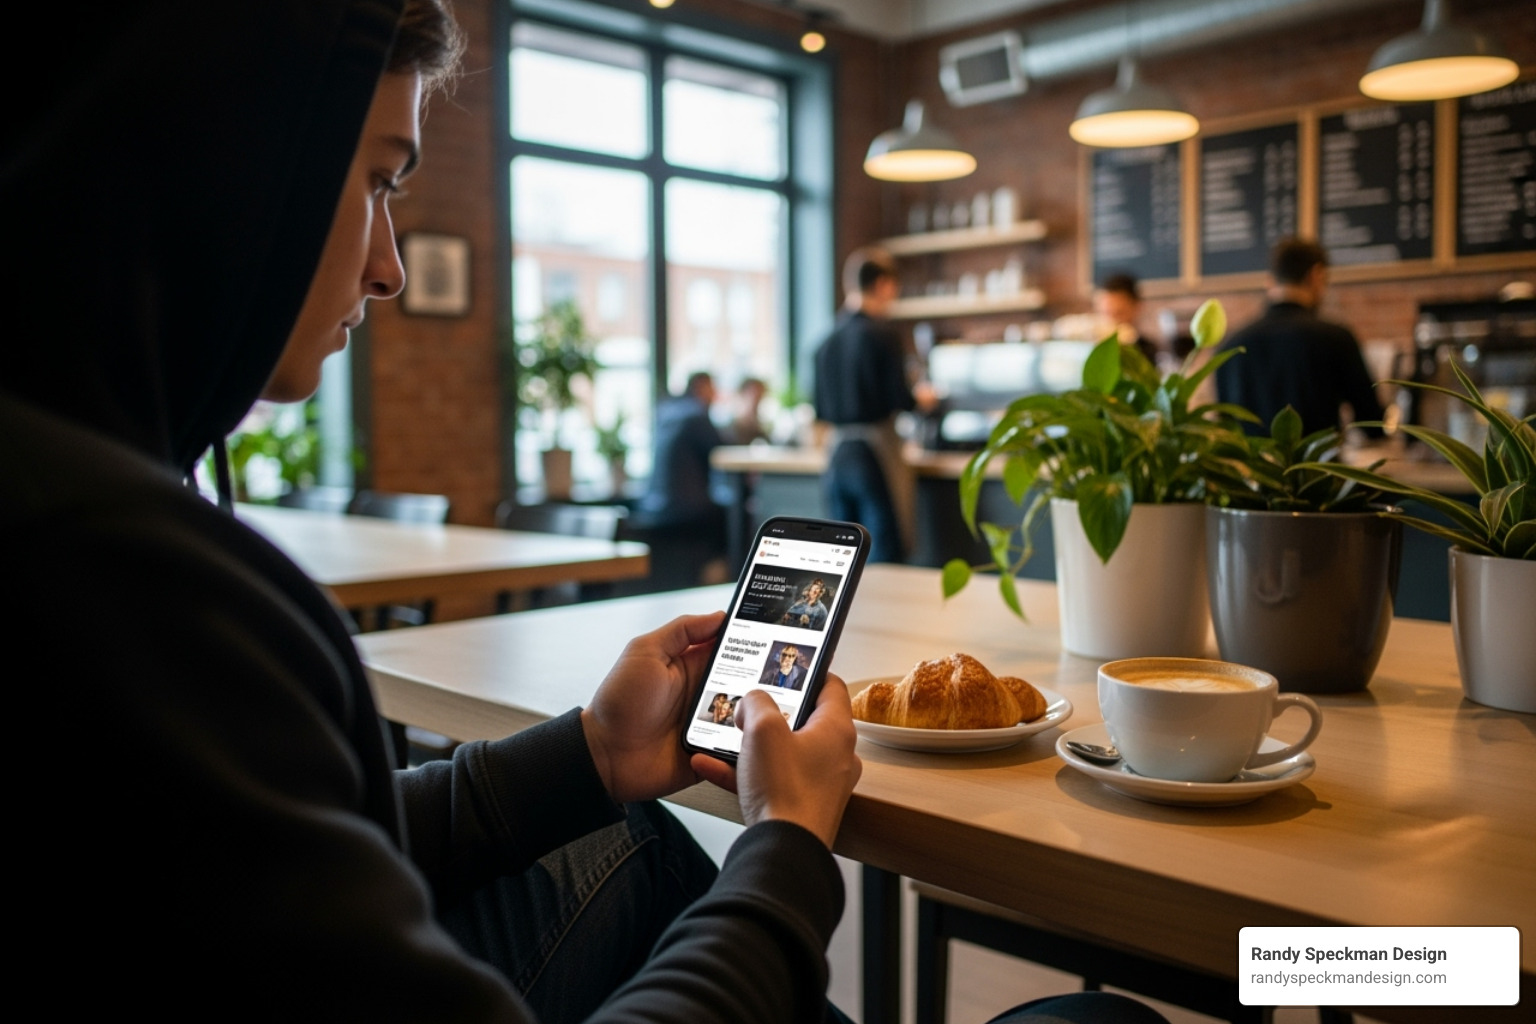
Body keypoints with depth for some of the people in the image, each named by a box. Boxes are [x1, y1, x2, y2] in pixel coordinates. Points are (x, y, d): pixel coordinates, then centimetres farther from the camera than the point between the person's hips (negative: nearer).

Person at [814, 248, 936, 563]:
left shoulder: (827, 341, 7)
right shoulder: (881, 334, -10)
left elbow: (821, 410, 10)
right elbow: (900, 399, -11)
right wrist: (923, 398, 10)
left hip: (837, 454, 6)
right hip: (875, 454, -6)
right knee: (884, 560, -1)